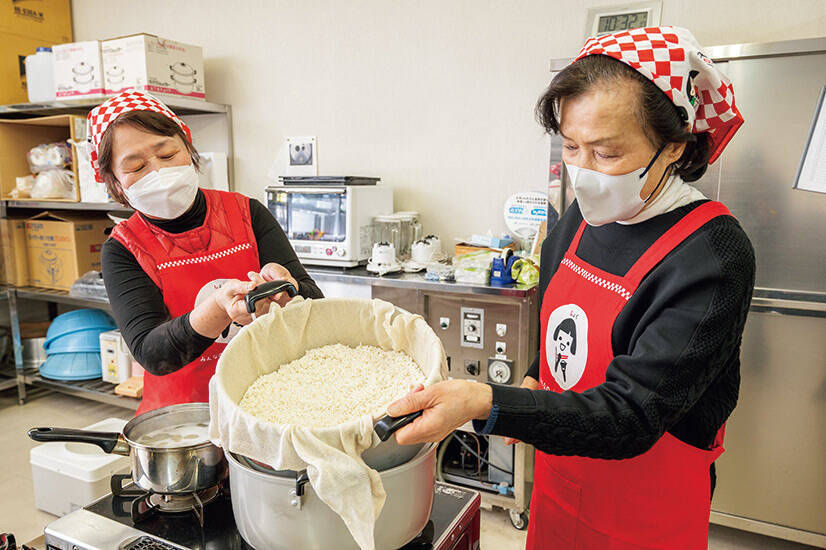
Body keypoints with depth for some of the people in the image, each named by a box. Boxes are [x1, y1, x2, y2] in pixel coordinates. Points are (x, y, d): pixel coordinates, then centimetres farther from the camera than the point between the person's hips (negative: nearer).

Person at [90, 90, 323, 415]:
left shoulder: (246, 213, 2)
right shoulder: (122, 251, -1)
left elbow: (315, 302, -5)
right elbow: (151, 354, -14)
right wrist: (218, 308, -31)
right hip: (181, 412, 0)